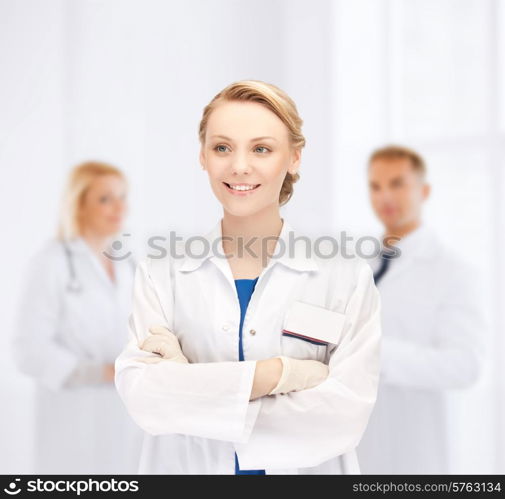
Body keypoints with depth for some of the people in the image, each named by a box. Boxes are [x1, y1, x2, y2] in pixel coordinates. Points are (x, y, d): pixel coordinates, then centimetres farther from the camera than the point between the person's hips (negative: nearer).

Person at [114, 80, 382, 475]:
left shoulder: (347, 275, -9)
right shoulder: (161, 270, -6)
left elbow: (346, 415, -19)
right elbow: (140, 394, -18)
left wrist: (194, 384, -20)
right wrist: (278, 372, -24)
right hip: (186, 467, 1)